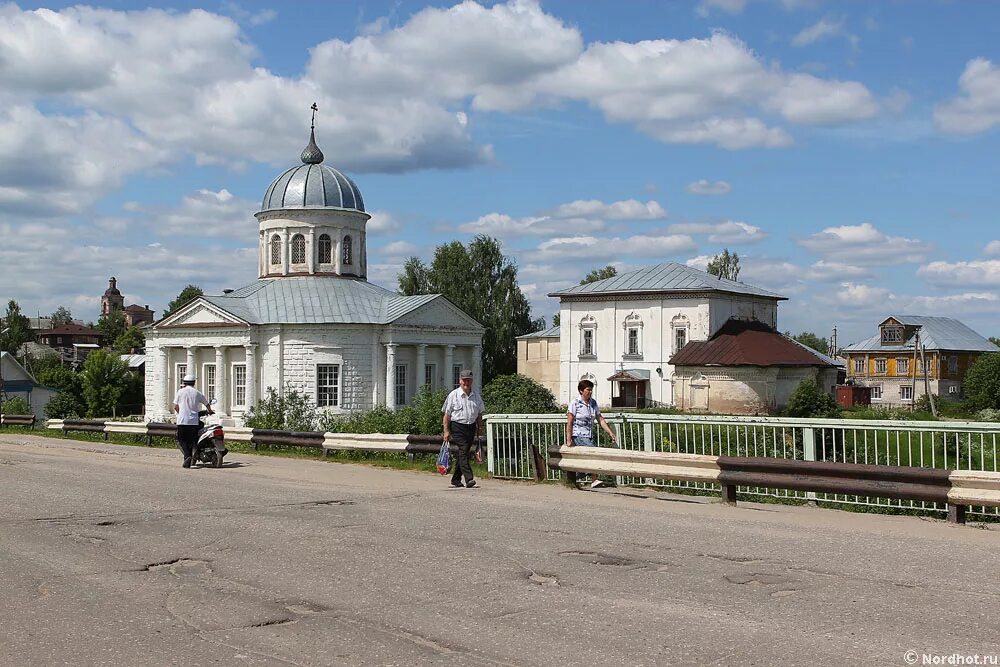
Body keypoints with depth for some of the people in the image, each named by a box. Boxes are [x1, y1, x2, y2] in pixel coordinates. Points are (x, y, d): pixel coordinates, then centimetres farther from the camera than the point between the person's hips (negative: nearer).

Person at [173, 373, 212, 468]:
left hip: (182, 420, -2)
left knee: (182, 439, 5)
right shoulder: (197, 393, 6)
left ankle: (187, 456, -16)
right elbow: (207, 404, 15)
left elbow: (176, 407, 4)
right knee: (192, 440, 10)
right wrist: (209, 411, 37)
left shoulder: (180, 391, 2)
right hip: (194, 421, 2)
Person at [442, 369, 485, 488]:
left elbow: (479, 414, 17)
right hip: (457, 426, -5)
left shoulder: (476, 396, 11)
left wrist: (479, 429, 11)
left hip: (471, 427, 5)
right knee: (463, 452, -15)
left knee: (464, 453, 9)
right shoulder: (453, 395, -1)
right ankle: (469, 479, -23)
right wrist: (446, 431, -7)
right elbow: (446, 414, -1)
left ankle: (456, 479, 20)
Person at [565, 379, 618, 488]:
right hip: (578, 436, -6)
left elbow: (600, 420, 11)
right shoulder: (575, 403, -6)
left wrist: (611, 433, 2)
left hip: (589, 436, 6)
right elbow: (569, 423, -8)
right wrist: (569, 440, -13)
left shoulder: (593, 403, 11)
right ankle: (594, 480, -21)